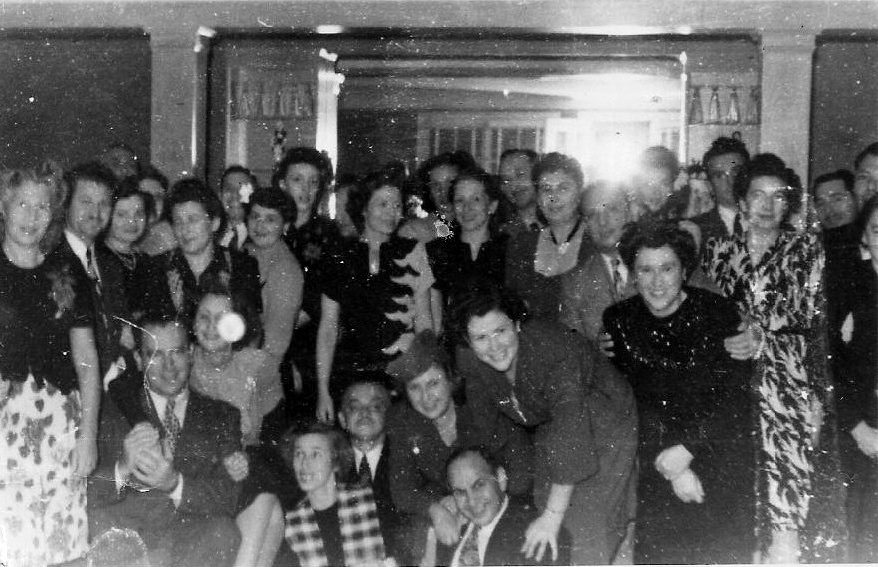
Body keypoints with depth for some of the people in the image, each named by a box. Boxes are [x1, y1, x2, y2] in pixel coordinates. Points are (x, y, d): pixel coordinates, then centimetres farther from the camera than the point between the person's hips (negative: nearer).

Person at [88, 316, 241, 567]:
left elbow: (232, 497, 4)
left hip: (193, 539, 2)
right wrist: (122, 469, -18)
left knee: (223, 532, -32)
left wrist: (175, 484, -14)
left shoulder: (221, 416, 16)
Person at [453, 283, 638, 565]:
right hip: (549, 432, 6)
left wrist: (552, 517, -39)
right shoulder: (469, 362, -17)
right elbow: (484, 425, -2)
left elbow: (571, 430, -39)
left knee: (587, 528, -16)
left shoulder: (552, 348, -36)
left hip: (604, 427, -5)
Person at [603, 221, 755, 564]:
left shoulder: (719, 313, -4)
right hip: (655, 463, 2)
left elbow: (735, 397, -8)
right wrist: (671, 467, -12)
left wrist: (687, 448, -17)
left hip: (719, 455, -1)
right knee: (655, 550, -7)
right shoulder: (618, 320, 1)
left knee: (725, 552, -7)